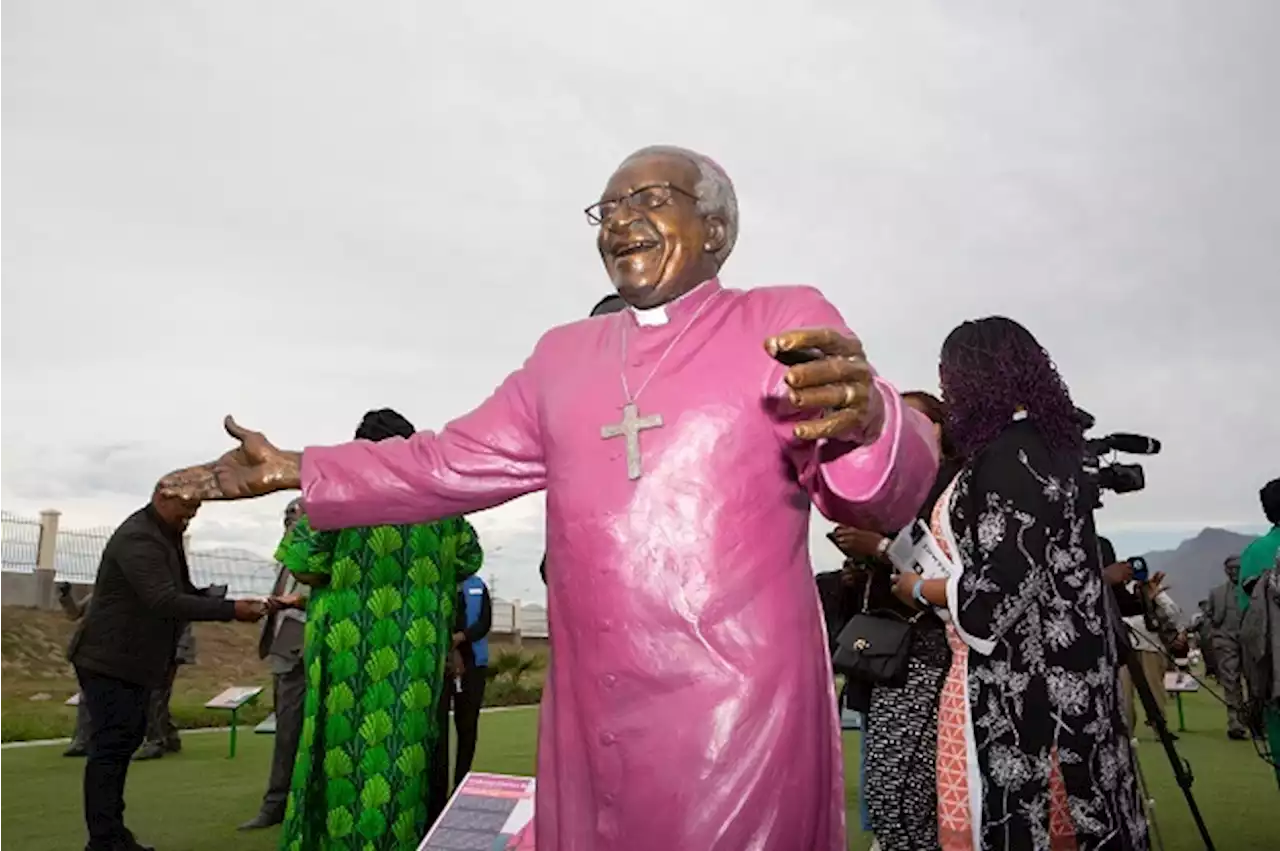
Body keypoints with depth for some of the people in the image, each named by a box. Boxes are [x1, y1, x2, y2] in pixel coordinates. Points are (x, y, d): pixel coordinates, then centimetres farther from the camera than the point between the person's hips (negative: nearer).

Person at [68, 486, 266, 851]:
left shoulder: (166, 536, 12)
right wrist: (230, 611, -30)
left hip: (132, 661, 10)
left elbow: (184, 591, 14)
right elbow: (165, 601, -30)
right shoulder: (138, 538, -21)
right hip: (110, 661, -10)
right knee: (111, 747, -6)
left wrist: (232, 605, -2)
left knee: (126, 740, 13)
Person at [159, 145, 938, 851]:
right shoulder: (565, 353, 14)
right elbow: (453, 464, 19)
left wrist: (865, 423, -35)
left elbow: (887, 489, -12)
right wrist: (294, 471, 15)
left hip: (739, 715, -4)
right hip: (589, 722, 5)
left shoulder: (786, 320, -1)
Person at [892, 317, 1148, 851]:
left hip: (1012, 680, -9)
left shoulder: (1005, 455, -18)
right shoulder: (1051, 447, 11)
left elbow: (999, 589, -22)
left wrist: (919, 590, -5)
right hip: (1061, 671, 9)